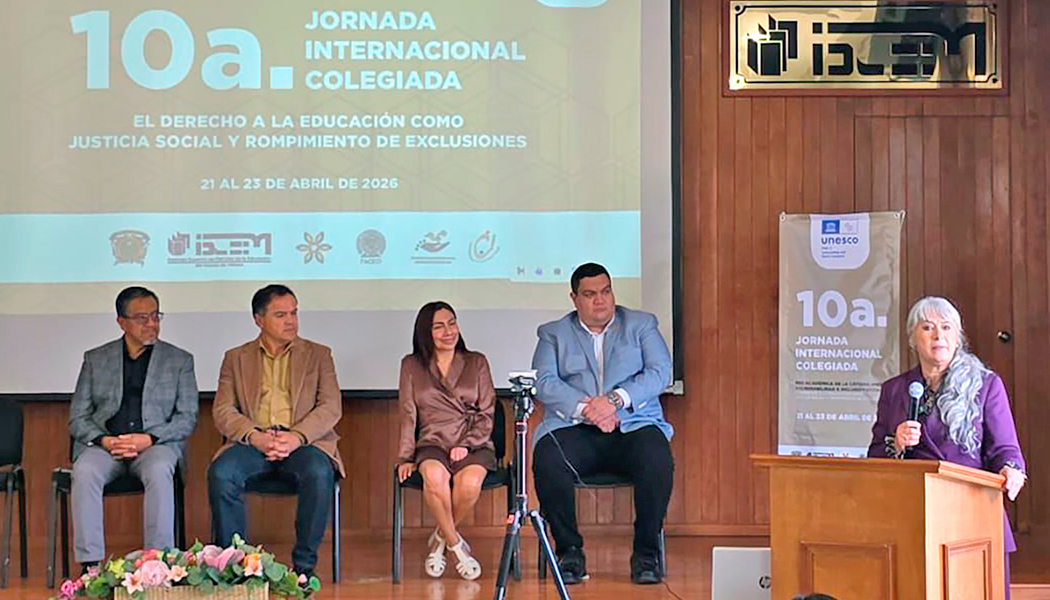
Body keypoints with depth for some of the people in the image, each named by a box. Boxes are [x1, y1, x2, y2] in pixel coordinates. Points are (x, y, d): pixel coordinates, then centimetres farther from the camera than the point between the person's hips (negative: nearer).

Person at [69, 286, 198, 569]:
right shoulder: (95, 359, 16)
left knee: (159, 471, -36)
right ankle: (90, 562, -29)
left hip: (156, 443, -1)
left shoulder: (180, 360, 13)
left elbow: (187, 418, 5)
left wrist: (149, 439, -12)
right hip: (104, 443, 1)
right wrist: (103, 440, -11)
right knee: (85, 472, -32)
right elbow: (78, 417, 10)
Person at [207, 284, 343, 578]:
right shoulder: (236, 358, 18)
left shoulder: (318, 355, 17)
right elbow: (223, 411, 6)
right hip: (252, 442, 1)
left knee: (319, 473, -35)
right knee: (220, 473, -30)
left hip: (304, 441, -1)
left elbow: (331, 407, 4)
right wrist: (255, 437, -15)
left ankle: (304, 564, -22)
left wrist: (297, 437, -15)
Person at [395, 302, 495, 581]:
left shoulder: (477, 362, 14)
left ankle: (440, 539, -7)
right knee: (434, 476, -37)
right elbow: (408, 415, 9)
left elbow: (487, 413, 8)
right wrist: (405, 457, -3)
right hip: (433, 443, 0)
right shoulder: (412, 366, 15)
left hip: (473, 444, 0)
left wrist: (466, 445, -8)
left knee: (470, 482, -35)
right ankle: (456, 544, -17)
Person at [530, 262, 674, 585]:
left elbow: (660, 373, 1)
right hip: (574, 429, 0)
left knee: (657, 460, -33)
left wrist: (615, 399, -15)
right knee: (547, 459, -32)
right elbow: (544, 383, 0)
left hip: (633, 426, 0)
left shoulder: (641, 325, 16)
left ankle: (646, 553, -17)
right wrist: (585, 408, -16)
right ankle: (570, 551, -17)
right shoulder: (554, 333, 16)